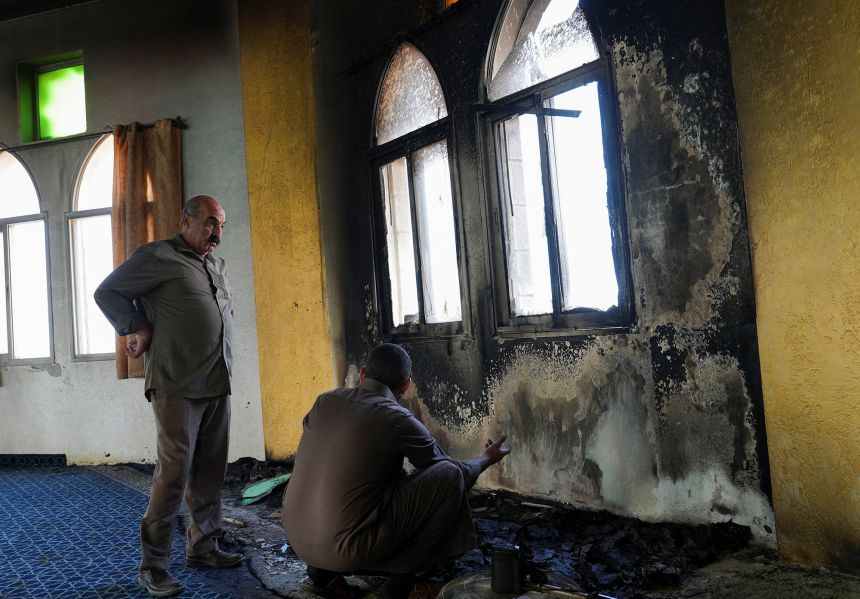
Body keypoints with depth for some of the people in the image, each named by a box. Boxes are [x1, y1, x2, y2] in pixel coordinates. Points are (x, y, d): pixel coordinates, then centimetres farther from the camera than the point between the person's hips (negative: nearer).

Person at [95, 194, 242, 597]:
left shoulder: (218, 266, 18)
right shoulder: (157, 256, -3)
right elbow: (107, 293, 0)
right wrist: (138, 329, -5)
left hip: (218, 385, 7)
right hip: (177, 386, -7)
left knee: (210, 472, 11)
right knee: (174, 471, -7)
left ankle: (203, 547, 24)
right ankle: (152, 565, 4)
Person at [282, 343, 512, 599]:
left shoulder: (324, 401, 5)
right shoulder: (398, 420, -10)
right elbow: (457, 474, 4)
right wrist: (486, 458, 24)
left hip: (295, 538, 7)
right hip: (345, 549, -7)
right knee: (450, 476, -5)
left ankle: (325, 568, 18)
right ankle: (402, 576, 5)